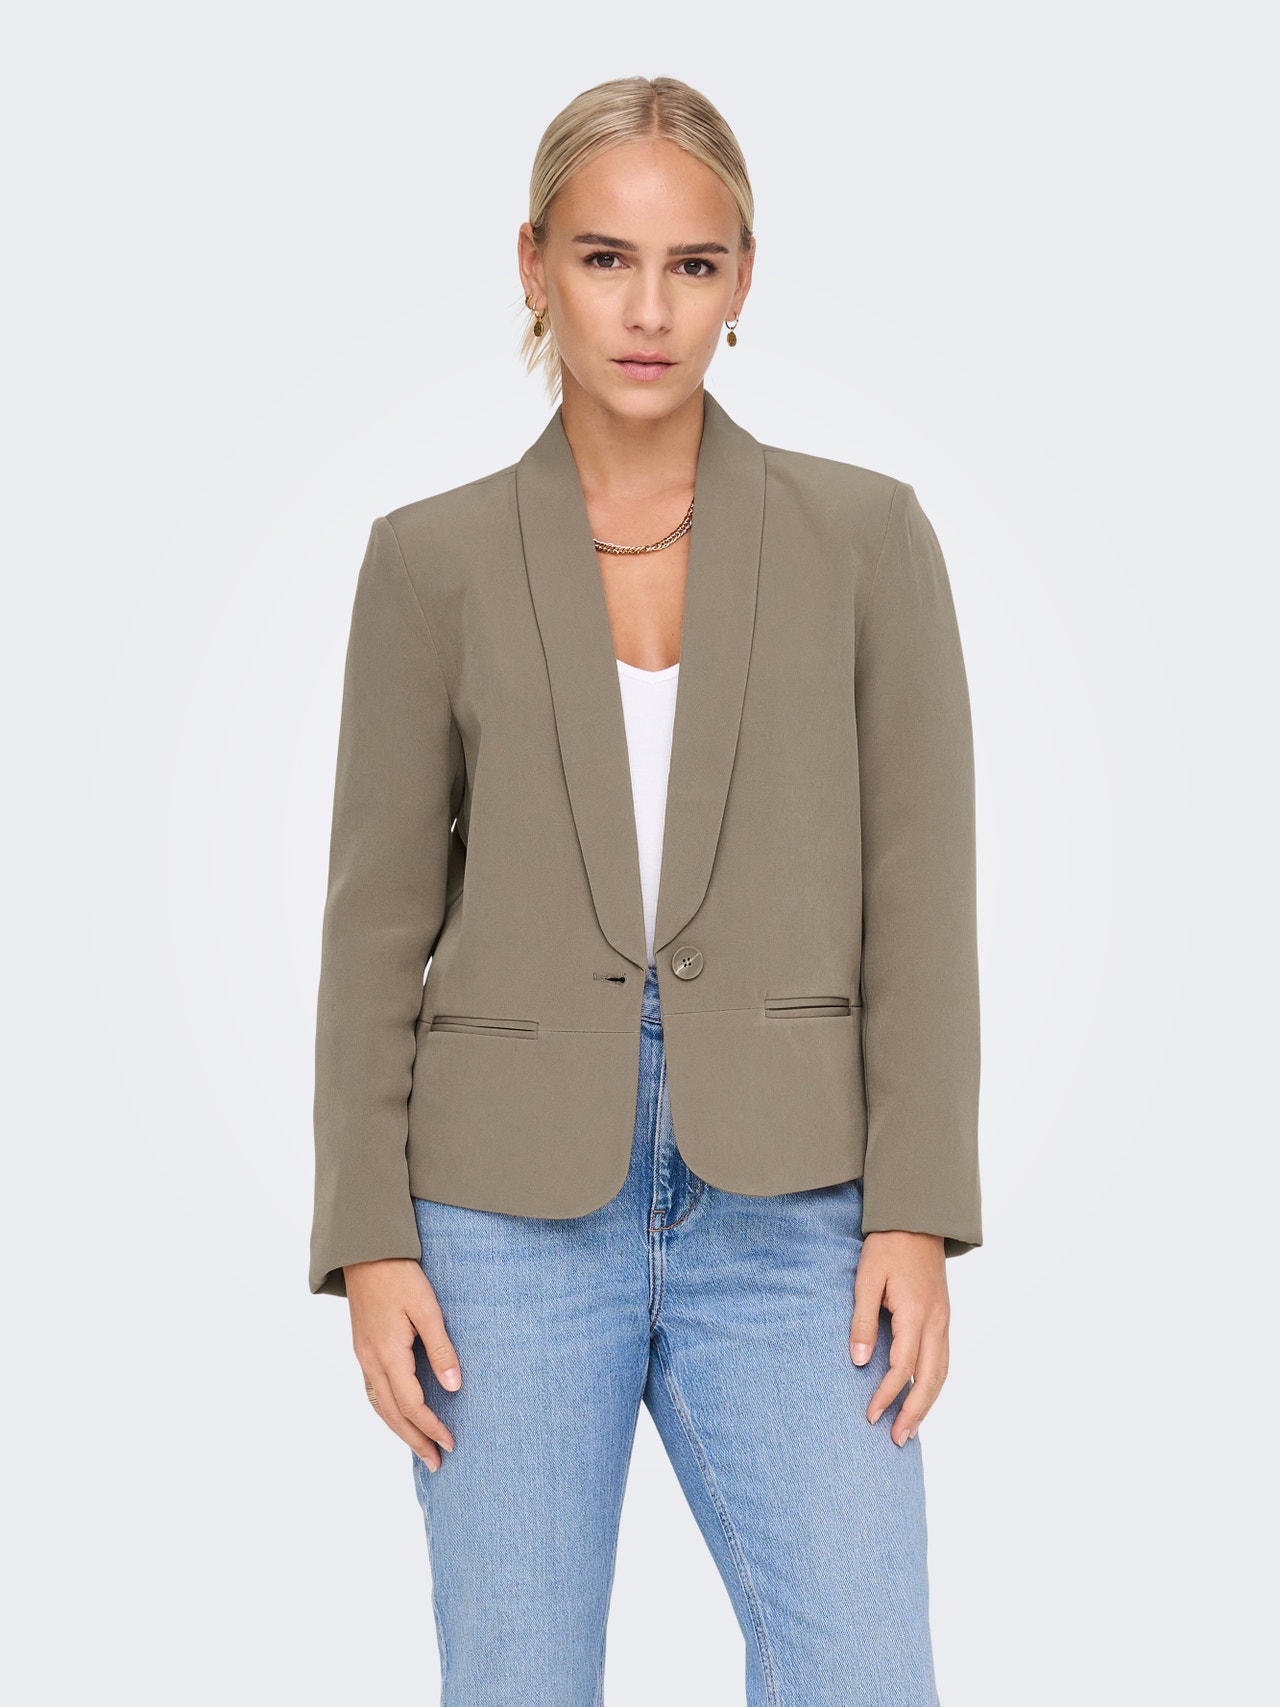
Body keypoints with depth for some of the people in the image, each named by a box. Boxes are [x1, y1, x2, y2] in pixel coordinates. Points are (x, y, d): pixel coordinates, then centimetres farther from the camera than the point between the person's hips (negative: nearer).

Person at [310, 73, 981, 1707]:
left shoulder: (865, 536, 3)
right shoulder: (432, 558, 3)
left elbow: (917, 895, 1)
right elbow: (378, 919, 4)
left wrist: (915, 1216, -6)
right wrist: (370, 1242, -2)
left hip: (785, 1217, 0)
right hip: (513, 1209, 0)